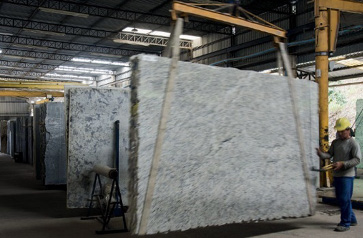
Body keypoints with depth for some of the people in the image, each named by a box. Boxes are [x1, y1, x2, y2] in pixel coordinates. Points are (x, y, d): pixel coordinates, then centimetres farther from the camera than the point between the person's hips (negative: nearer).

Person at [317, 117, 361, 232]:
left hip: (347, 175, -7)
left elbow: (357, 159, -14)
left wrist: (342, 164, -24)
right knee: (340, 198, 14)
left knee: (345, 199, -6)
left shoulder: (353, 143, -9)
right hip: (336, 175, 7)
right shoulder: (335, 142, 12)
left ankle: (345, 223, 4)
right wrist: (321, 154, -16)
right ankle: (352, 219, 30)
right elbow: (330, 154, 6)